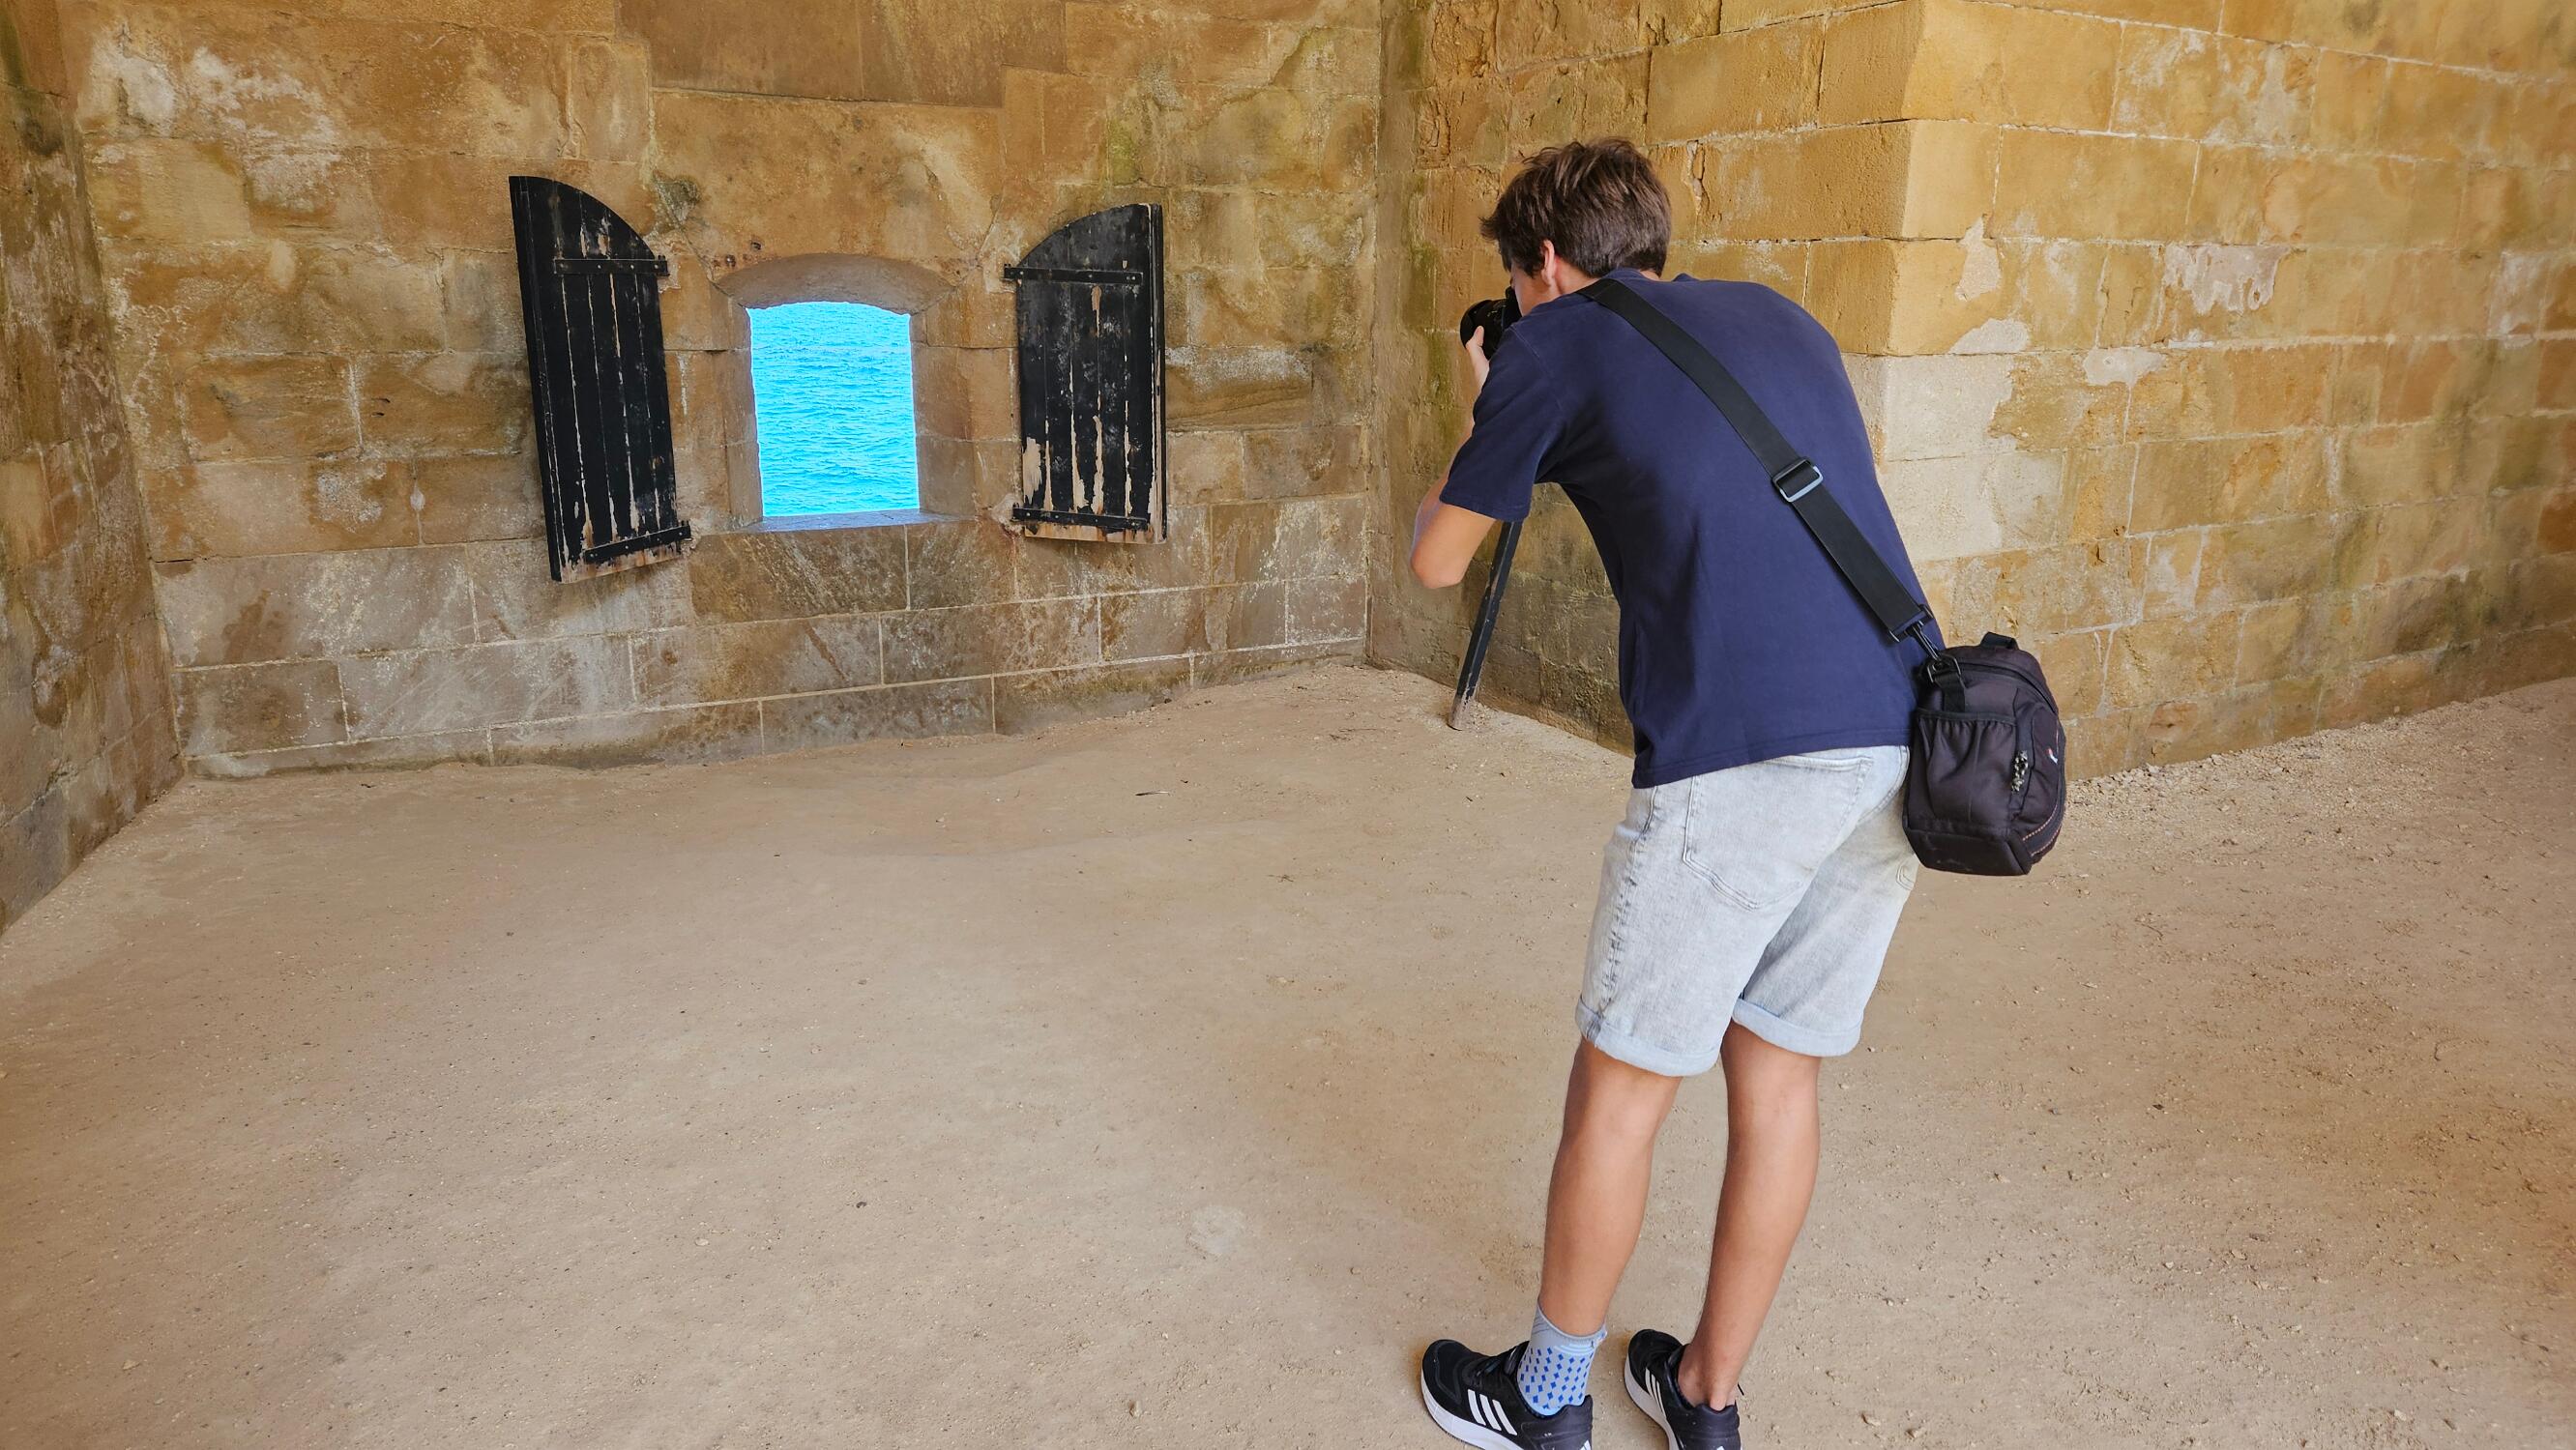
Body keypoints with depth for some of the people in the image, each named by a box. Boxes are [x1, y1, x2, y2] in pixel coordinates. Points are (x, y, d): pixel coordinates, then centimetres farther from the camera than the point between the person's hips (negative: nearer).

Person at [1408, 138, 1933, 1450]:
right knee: (1777, 1072, 18)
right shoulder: (1783, 320, 23)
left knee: (1620, 1086, 10)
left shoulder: (1559, 343, 6)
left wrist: (1484, 414, 30)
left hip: (1739, 756, -7)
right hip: (1898, 739, 7)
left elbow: (1437, 562, 13)